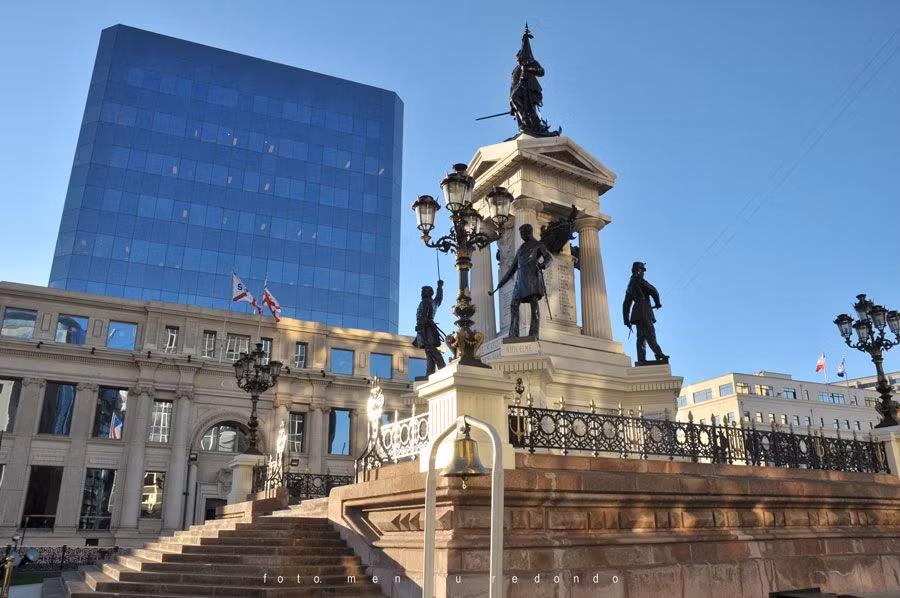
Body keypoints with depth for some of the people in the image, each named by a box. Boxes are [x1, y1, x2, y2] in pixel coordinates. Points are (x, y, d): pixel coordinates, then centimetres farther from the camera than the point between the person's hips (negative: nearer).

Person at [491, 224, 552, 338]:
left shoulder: (538, 245, 14)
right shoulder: (521, 248, 31)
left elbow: (548, 258, -2)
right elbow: (513, 266, 32)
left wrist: (543, 264, -26)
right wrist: (503, 281, 28)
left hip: (533, 275, -6)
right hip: (521, 277, 6)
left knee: (534, 303, -17)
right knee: (514, 305, -7)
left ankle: (534, 334, -24)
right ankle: (513, 335, -12)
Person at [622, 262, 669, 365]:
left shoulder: (630, 285, 25)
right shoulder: (639, 280, 0)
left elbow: (626, 305, 25)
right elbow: (653, 291, -9)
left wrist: (627, 320, 24)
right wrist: (657, 303, 8)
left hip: (637, 313, 8)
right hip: (644, 311, -8)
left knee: (641, 337, 4)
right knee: (650, 334, -20)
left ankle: (641, 360, -2)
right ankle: (659, 355, -31)